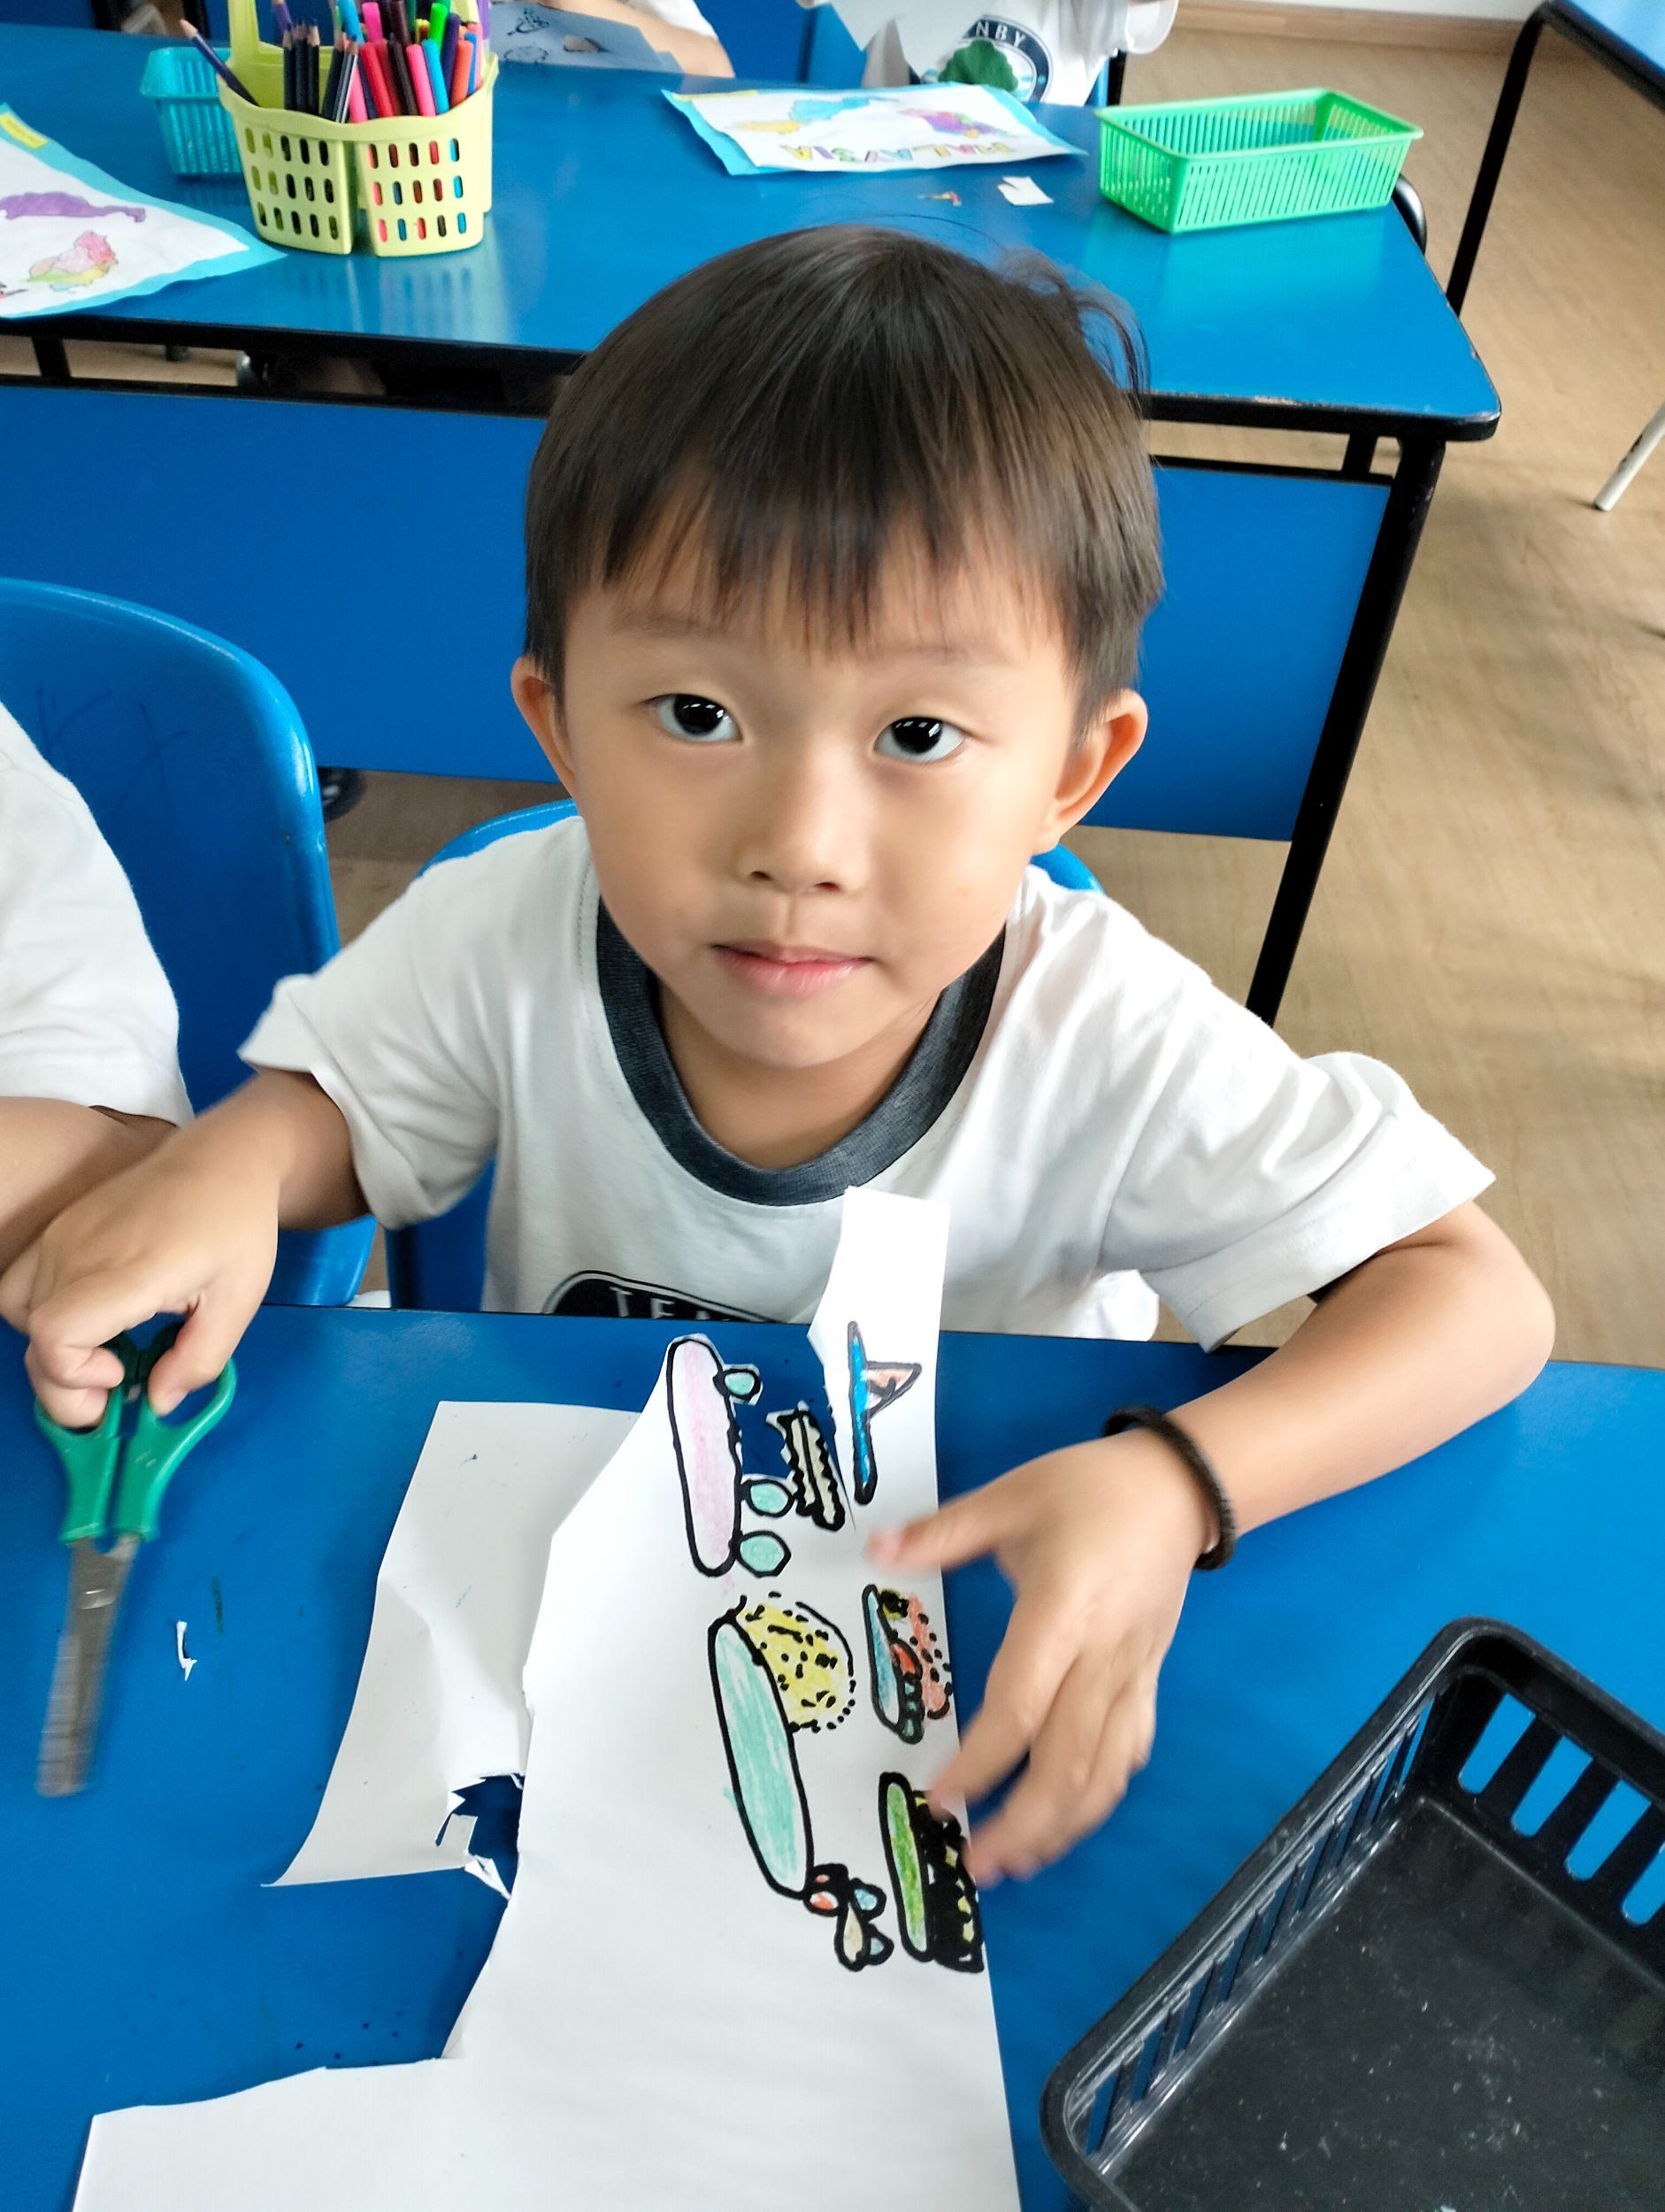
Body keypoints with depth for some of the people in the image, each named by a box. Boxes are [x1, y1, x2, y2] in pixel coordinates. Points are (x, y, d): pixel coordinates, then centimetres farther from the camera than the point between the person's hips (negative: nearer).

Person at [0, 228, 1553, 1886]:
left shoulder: (1107, 1046, -28)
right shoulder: (509, 941, -22)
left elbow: (1483, 1304, -23)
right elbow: (329, 1098, -1)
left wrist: (1175, 1487, -40)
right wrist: (228, 1163, -26)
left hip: (971, 1647, -2)